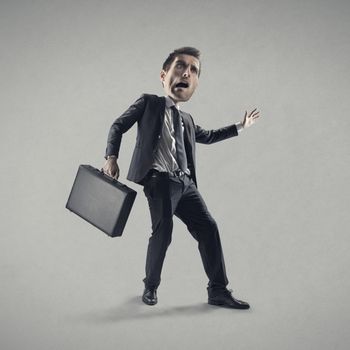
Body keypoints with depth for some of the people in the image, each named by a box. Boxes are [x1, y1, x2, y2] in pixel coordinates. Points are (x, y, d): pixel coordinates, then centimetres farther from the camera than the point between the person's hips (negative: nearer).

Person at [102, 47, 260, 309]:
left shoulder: (187, 120, 25)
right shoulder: (148, 103, 9)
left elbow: (208, 136, 42)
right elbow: (118, 126, 7)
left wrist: (240, 127, 40)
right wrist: (112, 158, -6)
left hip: (185, 182, 6)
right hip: (159, 179, -6)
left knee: (208, 228, -3)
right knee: (163, 229, -19)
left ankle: (218, 290, 5)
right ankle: (151, 286, 4)